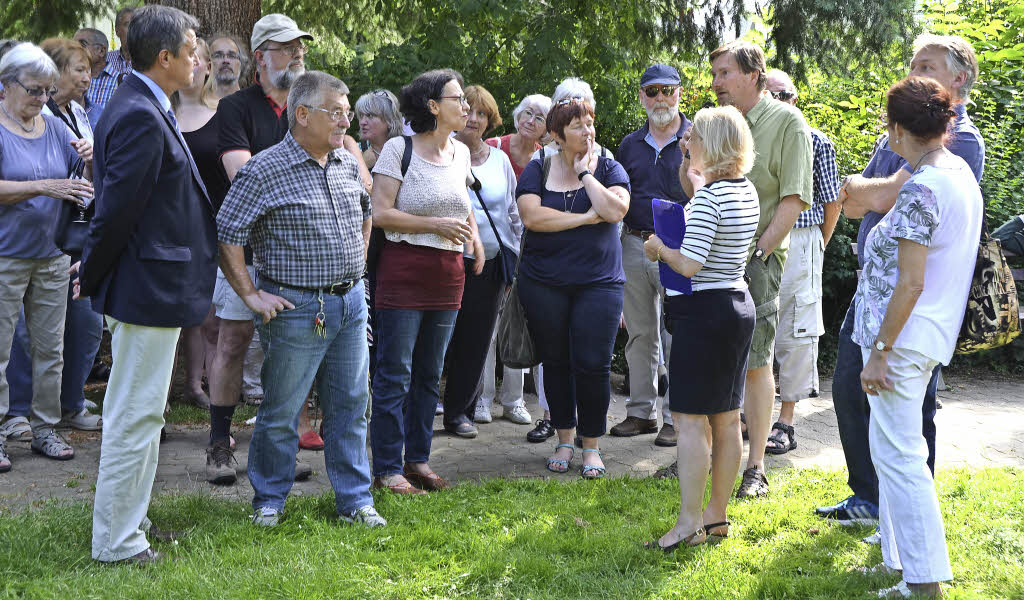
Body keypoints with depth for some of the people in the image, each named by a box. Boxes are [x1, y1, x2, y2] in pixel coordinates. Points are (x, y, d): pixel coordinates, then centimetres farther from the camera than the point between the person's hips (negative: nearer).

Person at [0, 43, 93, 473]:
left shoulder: (55, 128, 8)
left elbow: (87, 184, 11)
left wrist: (91, 162, -11)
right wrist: (45, 187, -28)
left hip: (51, 255, 6)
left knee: (50, 348, 10)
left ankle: (45, 429, 19)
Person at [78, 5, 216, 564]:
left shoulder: (145, 109, 11)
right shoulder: (140, 117, -21)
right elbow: (117, 207, -21)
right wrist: (92, 278, -10)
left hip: (148, 286, 11)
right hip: (149, 288, -11)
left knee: (136, 413, 19)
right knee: (135, 417, -1)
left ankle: (128, 523, 32)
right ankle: (115, 543, 10)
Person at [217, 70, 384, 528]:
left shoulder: (348, 164, 8)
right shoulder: (264, 171, -13)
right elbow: (227, 237, -12)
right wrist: (251, 296, -12)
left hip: (350, 302, 6)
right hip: (296, 308, -6)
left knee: (350, 404, 11)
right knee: (281, 412, 3)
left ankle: (355, 500, 21)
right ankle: (269, 500, 20)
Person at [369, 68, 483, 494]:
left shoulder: (460, 152, 11)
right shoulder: (399, 148, -9)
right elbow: (380, 213, -14)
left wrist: (473, 233, 10)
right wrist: (436, 225, -18)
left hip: (447, 275, 7)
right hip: (404, 271, -7)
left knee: (430, 374, 13)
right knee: (395, 374, -3)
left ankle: (418, 459, 23)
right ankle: (388, 468, 4)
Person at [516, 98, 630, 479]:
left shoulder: (608, 168, 5)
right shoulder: (538, 170, 4)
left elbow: (615, 210, -13)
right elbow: (531, 216, -12)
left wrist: (586, 174, -9)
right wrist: (585, 218, -12)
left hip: (598, 282, -1)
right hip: (544, 284, 1)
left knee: (593, 365, -6)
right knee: (555, 363, 8)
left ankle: (591, 447, 8)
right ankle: (565, 440, 22)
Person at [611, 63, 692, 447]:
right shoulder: (630, 145, 13)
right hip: (634, 246, 5)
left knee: (677, 339, -2)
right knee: (640, 335, 11)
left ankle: (677, 418, 6)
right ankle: (642, 412, 21)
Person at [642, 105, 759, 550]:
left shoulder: (709, 198, -19)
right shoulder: (747, 192, 9)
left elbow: (689, 264, -23)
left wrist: (659, 247, -4)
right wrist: (699, 183, 36)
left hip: (704, 312, -9)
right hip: (738, 306, 9)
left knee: (689, 418, -5)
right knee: (726, 419, 12)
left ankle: (690, 523, -4)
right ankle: (717, 516, 20)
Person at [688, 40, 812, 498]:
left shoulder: (787, 122, -4)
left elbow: (792, 200, -9)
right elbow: (690, 191, 19)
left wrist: (757, 252, -14)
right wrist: (692, 154, 1)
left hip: (756, 256, -5)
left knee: (755, 363, -3)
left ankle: (755, 467, 5)